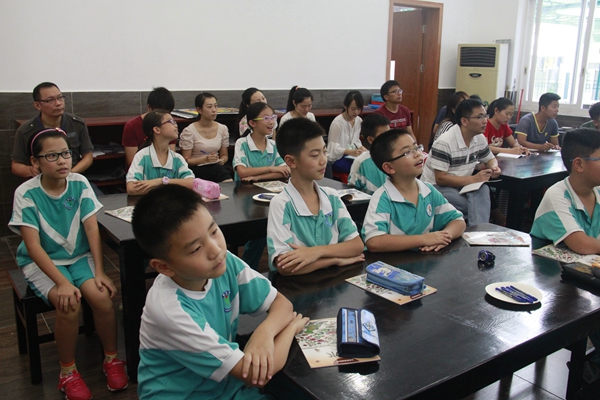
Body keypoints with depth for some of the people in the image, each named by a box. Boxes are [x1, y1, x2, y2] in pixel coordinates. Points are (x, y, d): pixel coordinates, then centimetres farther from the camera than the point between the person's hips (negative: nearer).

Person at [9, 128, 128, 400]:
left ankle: (112, 359, 1)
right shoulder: (26, 193, -16)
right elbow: (33, 246, -20)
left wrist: (99, 272, -19)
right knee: (69, 305, -27)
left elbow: (92, 228, -10)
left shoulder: (80, 183, -9)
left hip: (79, 256, 2)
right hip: (42, 261, -2)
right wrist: (62, 282, -29)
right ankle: (67, 372, -2)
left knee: (102, 297, -23)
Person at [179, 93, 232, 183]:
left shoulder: (223, 129, 8)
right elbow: (186, 161, -3)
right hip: (197, 169, -3)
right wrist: (205, 159, -19)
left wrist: (222, 160, -5)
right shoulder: (189, 131, -5)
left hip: (217, 168, 3)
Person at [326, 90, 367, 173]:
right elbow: (333, 148, -16)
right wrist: (350, 152, -31)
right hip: (337, 159, -7)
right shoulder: (337, 122, -16)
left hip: (352, 156, 7)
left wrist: (361, 148, -5)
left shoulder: (359, 120, 5)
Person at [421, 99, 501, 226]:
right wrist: (473, 179, -26)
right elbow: (440, 178, -23)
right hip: (435, 187, -6)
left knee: (483, 190, -27)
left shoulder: (480, 139, 1)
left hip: (461, 185, 7)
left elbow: (490, 159, 18)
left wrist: (494, 168, -8)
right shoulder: (444, 143, -23)